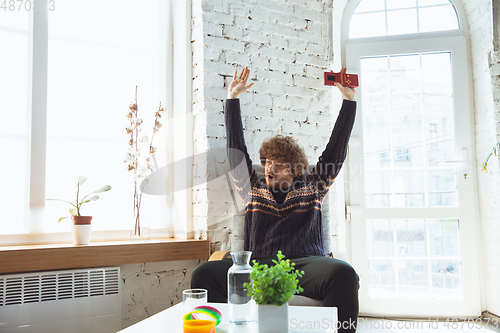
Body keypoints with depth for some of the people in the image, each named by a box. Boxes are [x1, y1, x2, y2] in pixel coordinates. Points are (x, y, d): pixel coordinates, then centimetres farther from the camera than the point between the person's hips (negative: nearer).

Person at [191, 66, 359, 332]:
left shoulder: (311, 188, 20)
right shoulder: (252, 189, 23)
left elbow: (336, 148, 18)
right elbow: (236, 148, 23)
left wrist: (349, 99, 17)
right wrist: (233, 98, 24)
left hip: (305, 263, -1)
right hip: (257, 265, 1)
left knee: (343, 273, -35)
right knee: (203, 273, -26)